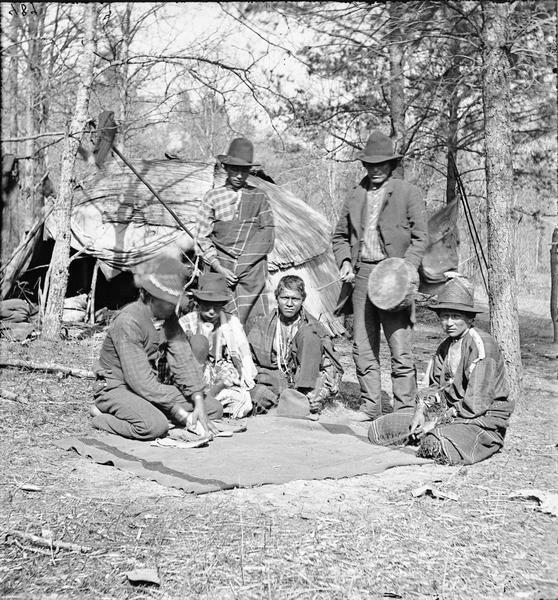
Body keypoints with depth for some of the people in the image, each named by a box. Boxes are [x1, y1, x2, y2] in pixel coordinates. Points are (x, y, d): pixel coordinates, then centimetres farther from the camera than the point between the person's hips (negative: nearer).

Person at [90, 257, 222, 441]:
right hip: (118, 388, -8)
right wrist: (181, 413, -28)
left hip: (156, 387, 8)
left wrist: (199, 406, -19)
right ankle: (102, 417, -7)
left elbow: (183, 359, -7)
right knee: (155, 426, -36)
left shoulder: (168, 317, -1)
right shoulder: (128, 321, -25)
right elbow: (141, 380, -28)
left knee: (214, 409, -2)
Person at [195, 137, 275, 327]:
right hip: (222, 272, 0)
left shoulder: (259, 197, 11)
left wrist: (246, 259, 1)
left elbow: (268, 235, 12)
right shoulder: (213, 197, 9)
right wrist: (218, 268, -4)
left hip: (252, 274, 1)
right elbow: (203, 238, 7)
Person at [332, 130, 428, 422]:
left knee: (400, 348, -6)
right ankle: (370, 406, 18)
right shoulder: (355, 195, 14)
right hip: (361, 274, 5)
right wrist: (345, 261, 4)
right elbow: (340, 236, 22)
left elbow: (420, 238, -1)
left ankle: (404, 409, 2)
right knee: (363, 347, 8)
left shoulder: (408, 193, 1)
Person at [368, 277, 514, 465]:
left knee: (436, 443, -39)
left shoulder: (482, 345, -16)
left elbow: (476, 403, -20)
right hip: (448, 411, 8)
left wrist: (438, 421, -16)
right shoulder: (446, 346, 12)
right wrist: (422, 409, -5)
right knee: (377, 429, -3)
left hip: (483, 419, -7)